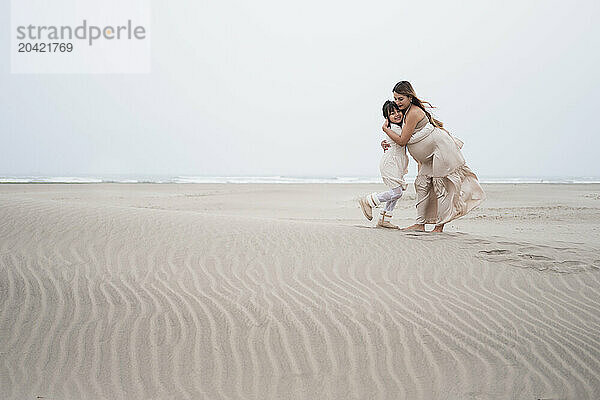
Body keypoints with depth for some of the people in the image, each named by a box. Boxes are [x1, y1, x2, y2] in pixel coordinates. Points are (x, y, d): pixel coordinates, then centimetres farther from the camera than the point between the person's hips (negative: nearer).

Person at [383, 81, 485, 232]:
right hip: (430, 156, 11)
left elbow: (402, 141, -19)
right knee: (422, 183, 5)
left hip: (441, 148, -11)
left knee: (440, 187, -5)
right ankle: (420, 223, 5)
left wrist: (385, 128, -4)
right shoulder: (407, 111, 9)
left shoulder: (413, 113, -22)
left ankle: (439, 226, 0)